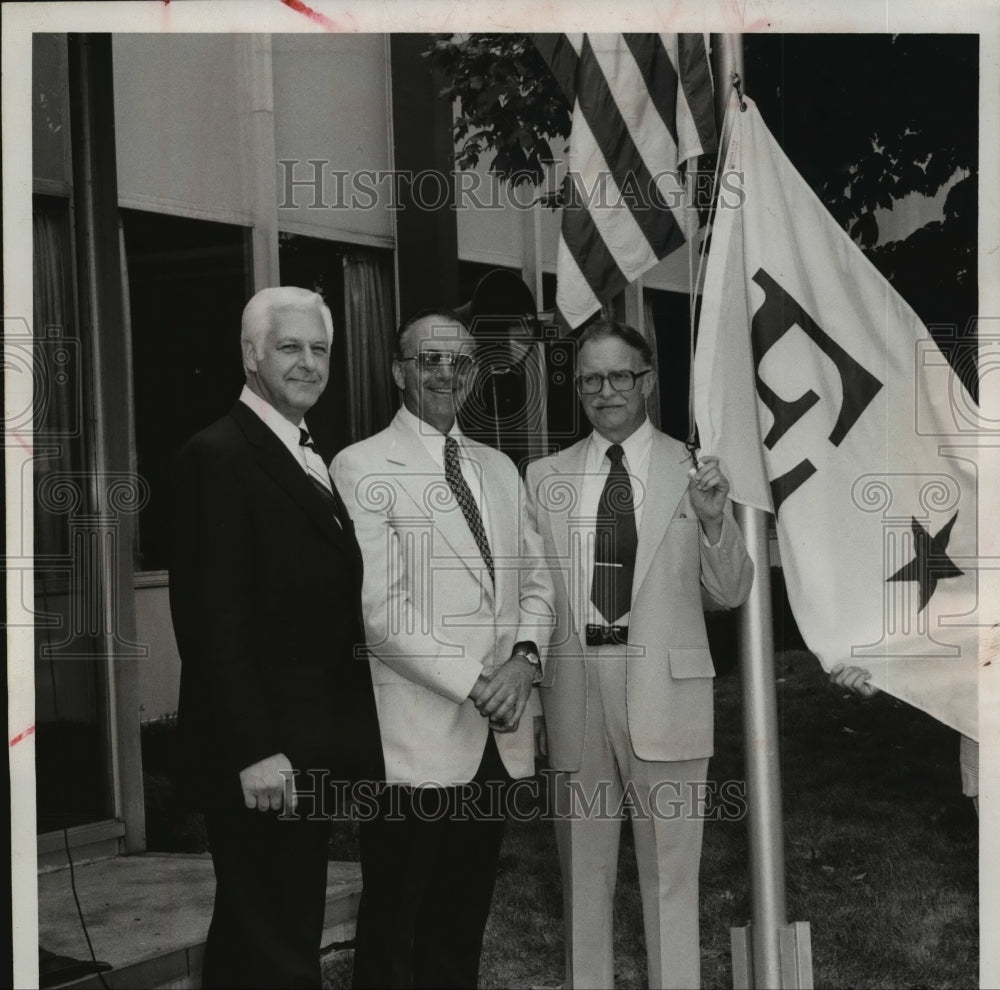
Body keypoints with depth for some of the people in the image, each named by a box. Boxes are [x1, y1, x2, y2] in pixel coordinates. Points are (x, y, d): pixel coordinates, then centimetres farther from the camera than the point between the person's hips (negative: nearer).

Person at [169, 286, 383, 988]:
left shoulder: (312, 458, 15)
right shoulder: (220, 455, -13)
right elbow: (213, 618, -19)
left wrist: (336, 739, 10)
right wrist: (254, 750, -22)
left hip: (313, 748, 9)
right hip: (262, 754, -9)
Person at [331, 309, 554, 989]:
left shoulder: (499, 468, 15)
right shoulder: (362, 469, -6)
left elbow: (535, 581, 13)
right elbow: (378, 608, -14)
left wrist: (525, 656, -7)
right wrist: (474, 683, -17)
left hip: (498, 737, 6)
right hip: (418, 738, -6)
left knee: (464, 921, 16)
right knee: (394, 928, 5)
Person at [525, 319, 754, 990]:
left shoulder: (692, 470, 3)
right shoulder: (545, 477, 9)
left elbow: (732, 593, 3)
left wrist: (713, 521, -14)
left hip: (664, 684, -2)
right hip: (574, 683, 2)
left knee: (671, 870, 2)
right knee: (584, 867, 12)